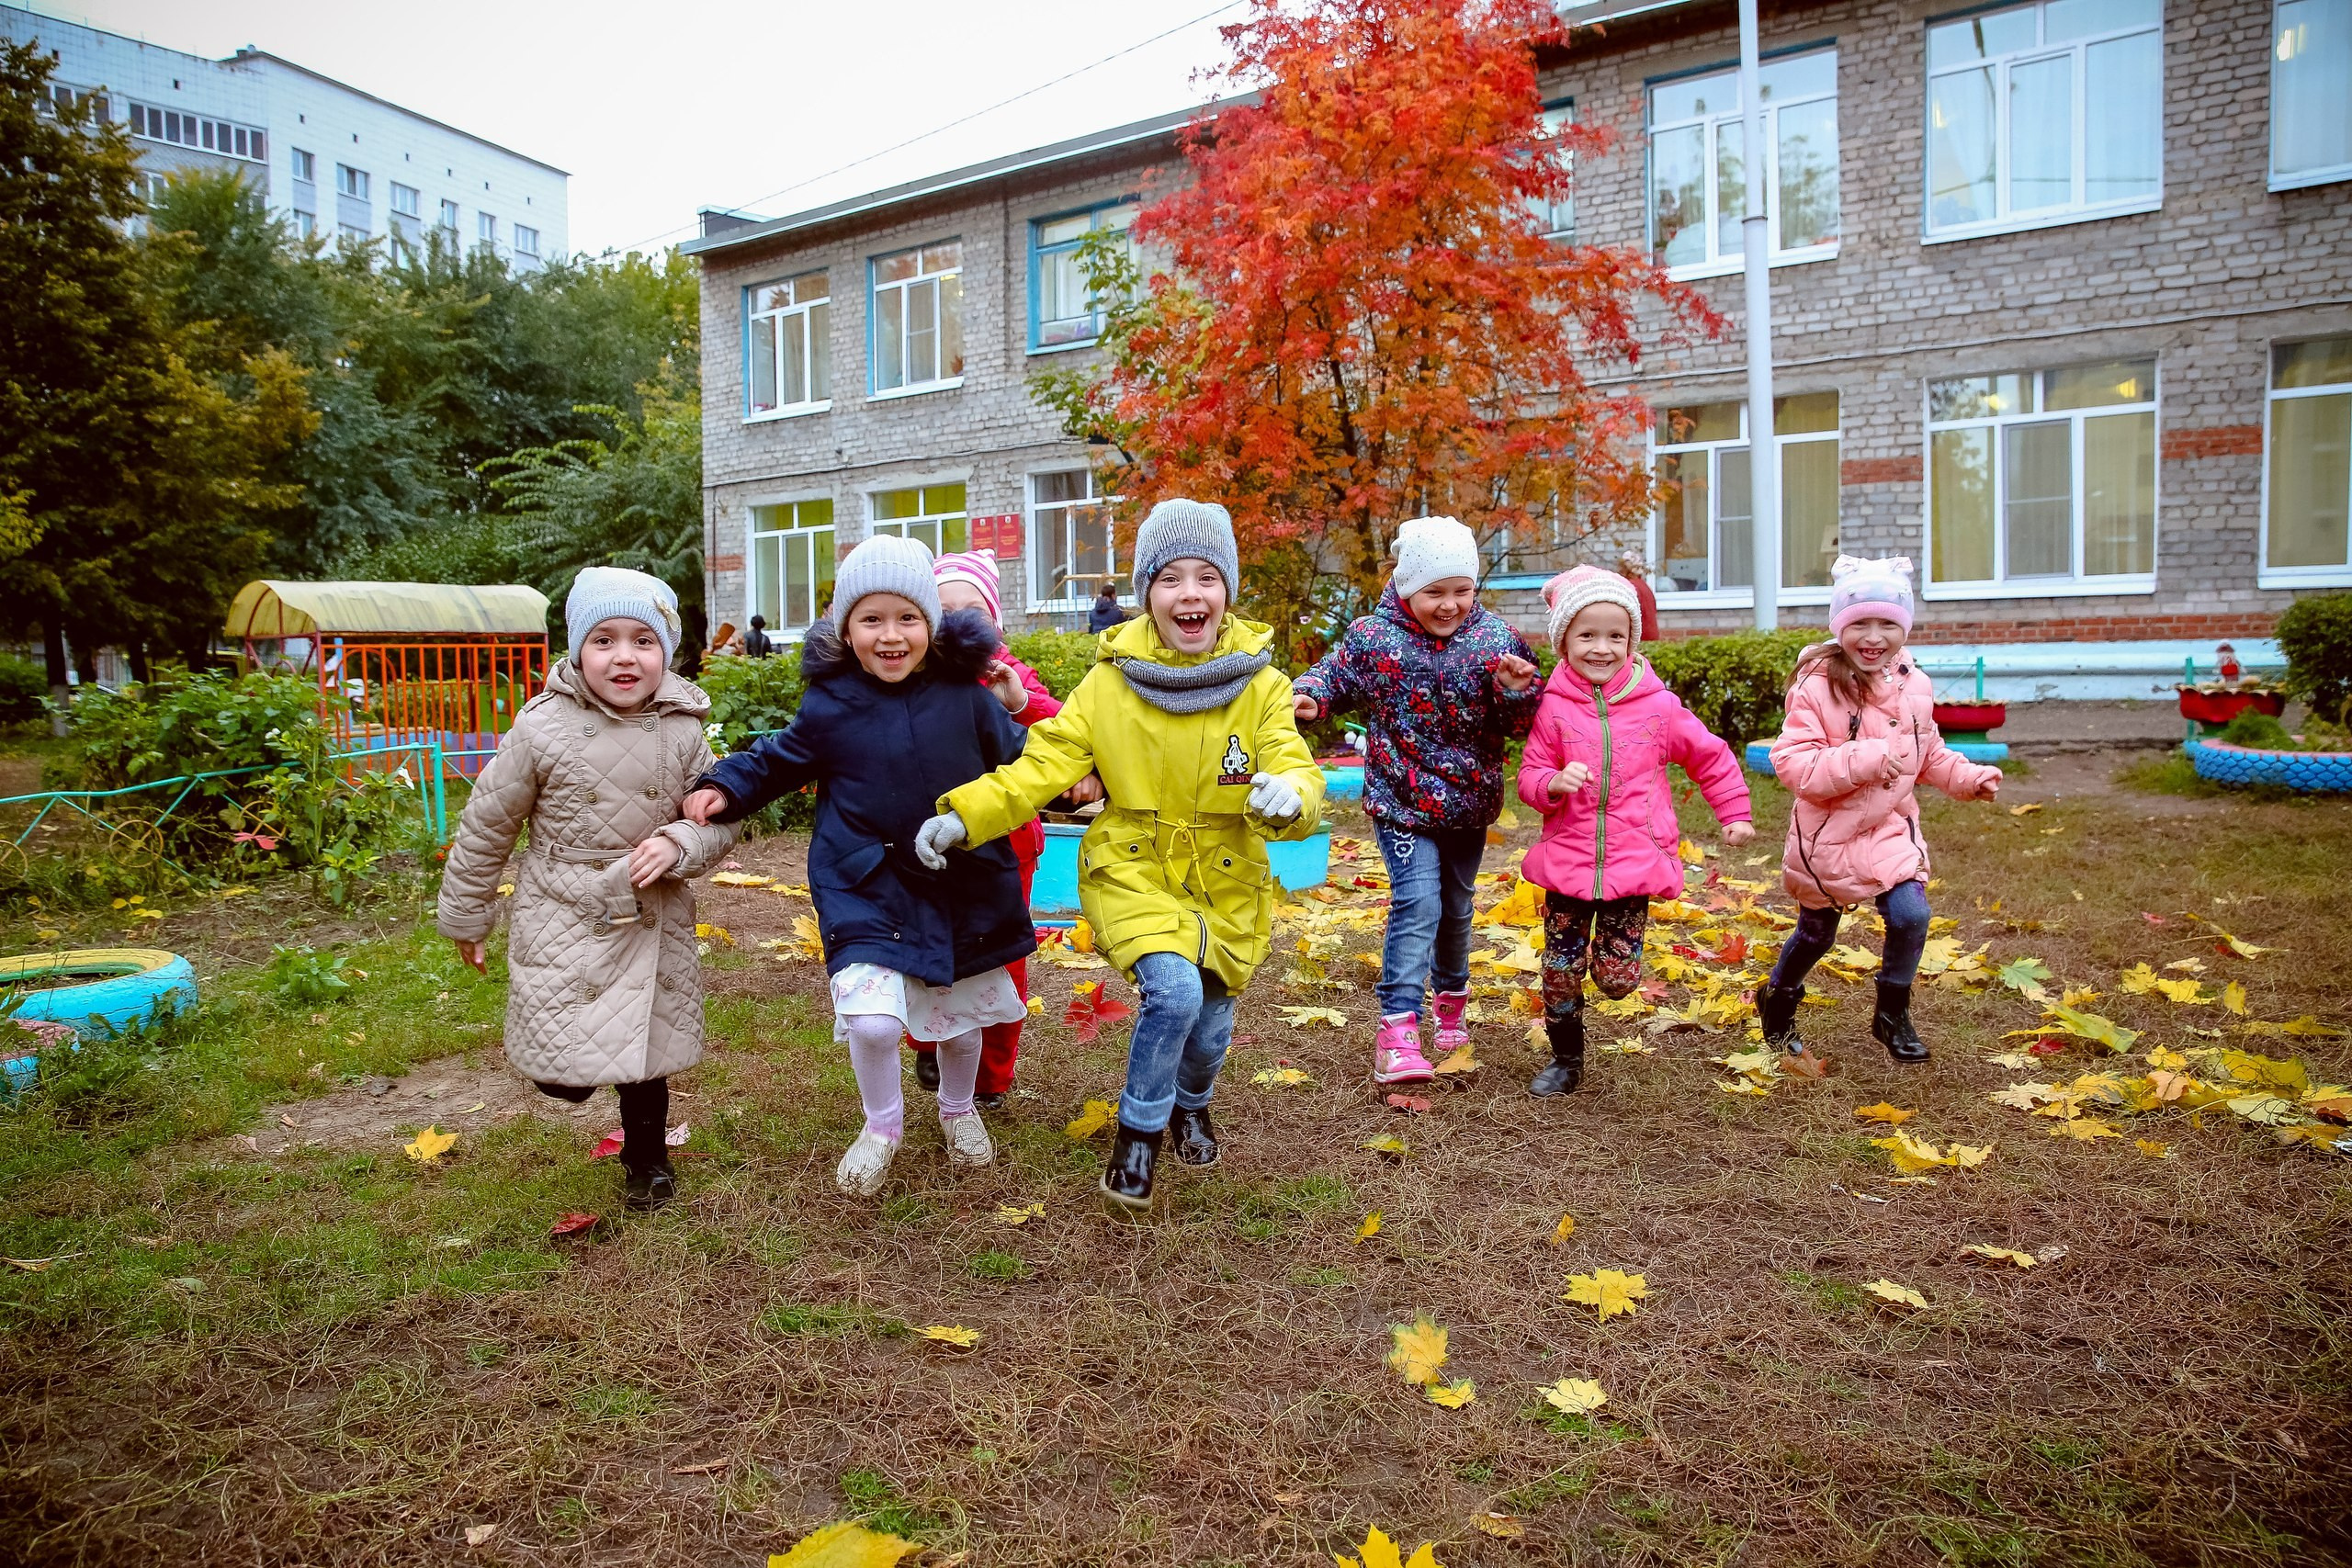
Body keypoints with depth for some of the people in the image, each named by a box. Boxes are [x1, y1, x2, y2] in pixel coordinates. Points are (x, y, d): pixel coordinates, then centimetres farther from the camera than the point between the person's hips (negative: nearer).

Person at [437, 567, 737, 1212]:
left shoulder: (682, 732, -6)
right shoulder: (543, 729, -12)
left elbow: (720, 820, 3)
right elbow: (486, 826, -1)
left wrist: (677, 843, -19)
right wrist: (465, 914, 7)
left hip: (653, 923, 2)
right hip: (562, 922, -2)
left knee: (645, 1056, 13)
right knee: (561, 1071, -1)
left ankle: (645, 1154, 37)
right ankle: (575, 1070, 34)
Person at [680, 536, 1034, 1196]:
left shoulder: (966, 696, -5)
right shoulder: (830, 704, -6)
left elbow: (1019, 755, 7)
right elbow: (779, 759, 9)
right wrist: (725, 787, -3)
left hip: (963, 884, 2)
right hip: (866, 888, -2)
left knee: (962, 1014, 18)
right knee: (871, 1017, -18)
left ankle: (958, 1108, 50)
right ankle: (882, 1125, 14)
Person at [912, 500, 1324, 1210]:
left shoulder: (1259, 684, -9)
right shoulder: (1111, 682, -9)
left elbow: (1295, 771, -17)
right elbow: (1042, 767, -12)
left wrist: (1289, 796, -42)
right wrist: (964, 815, -26)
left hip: (1227, 883, 2)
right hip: (1135, 871, -2)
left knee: (1209, 1028, 13)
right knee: (1174, 990, -25)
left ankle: (1192, 1104, 50)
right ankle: (1138, 1131, 3)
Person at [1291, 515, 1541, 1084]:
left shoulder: (1497, 639, -7)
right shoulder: (1372, 636, -11)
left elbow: (1521, 726, -3)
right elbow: (1338, 675, 5)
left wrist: (1515, 692, -24)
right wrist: (1310, 696, -16)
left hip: (1468, 802, 3)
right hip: (1401, 802, -3)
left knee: (1456, 906, 19)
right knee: (1417, 903, -16)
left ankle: (1452, 999, 44)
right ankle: (1397, 1031, -13)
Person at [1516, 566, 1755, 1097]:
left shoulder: (1658, 705, -1)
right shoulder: (1554, 707, -3)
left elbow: (1710, 756, 13)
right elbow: (1528, 775, 1)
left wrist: (1735, 814, 13)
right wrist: (1554, 782, -21)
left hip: (1634, 863, 0)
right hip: (1567, 861, 0)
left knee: (1618, 977, -2)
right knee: (1559, 970, 5)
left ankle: (1610, 945, 34)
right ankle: (1566, 1059, 27)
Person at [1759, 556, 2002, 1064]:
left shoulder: (1914, 687, 0)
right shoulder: (1816, 685, -20)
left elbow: (1930, 755, 14)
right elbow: (1793, 763, -26)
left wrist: (1970, 777, -2)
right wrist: (1864, 760, -33)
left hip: (1890, 828, 4)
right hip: (1827, 833, -4)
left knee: (1911, 915, -11)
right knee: (1816, 931, 13)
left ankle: (1892, 1014, 15)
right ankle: (1778, 999, 42)